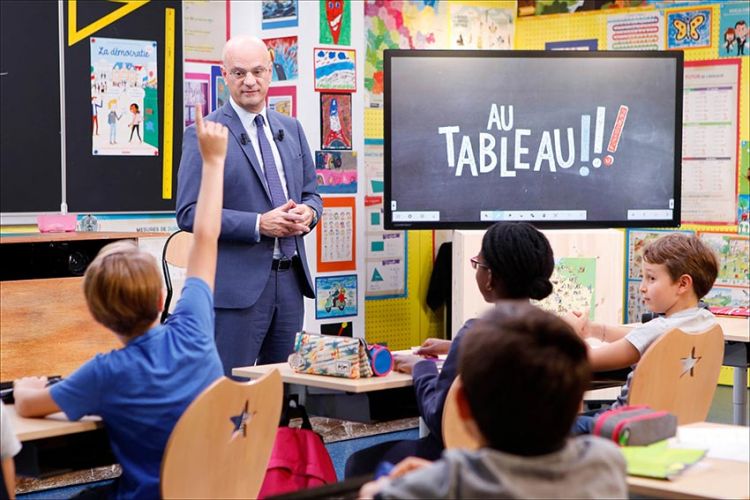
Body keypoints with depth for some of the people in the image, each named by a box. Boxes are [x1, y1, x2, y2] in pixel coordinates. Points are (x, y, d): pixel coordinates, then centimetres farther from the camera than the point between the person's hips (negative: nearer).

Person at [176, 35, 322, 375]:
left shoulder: (291, 129, 14)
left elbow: (310, 194, 20)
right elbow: (189, 213, -11)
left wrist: (308, 212, -5)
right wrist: (259, 224, -19)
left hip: (290, 279, 6)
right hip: (237, 282, -6)